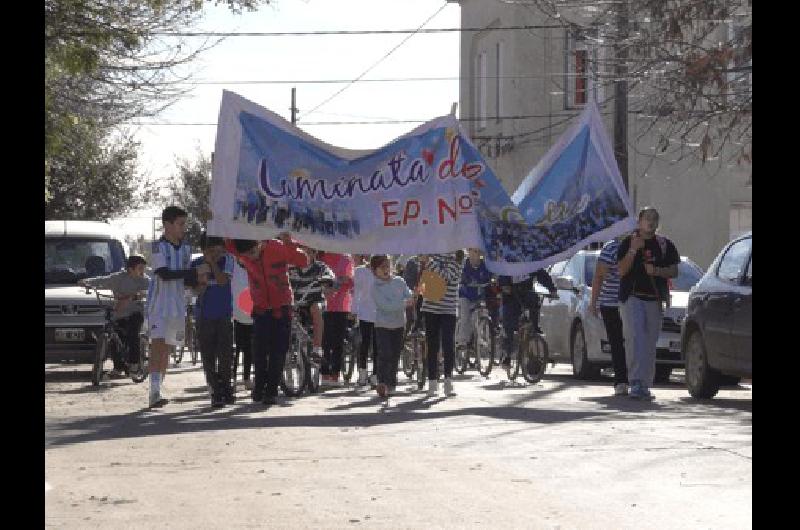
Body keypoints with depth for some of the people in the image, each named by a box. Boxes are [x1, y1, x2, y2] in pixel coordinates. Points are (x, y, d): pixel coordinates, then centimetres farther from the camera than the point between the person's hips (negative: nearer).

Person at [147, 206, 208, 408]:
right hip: (159, 303, -6)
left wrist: (198, 280, -7)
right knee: (158, 344, -18)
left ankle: (157, 392, 14)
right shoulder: (158, 247, -8)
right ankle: (154, 391, -25)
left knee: (166, 349, 9)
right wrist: (195, 272, -21)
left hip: (178, 305, 6)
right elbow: (164, 274, -19)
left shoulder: (186, 249, 12)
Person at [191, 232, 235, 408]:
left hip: (224, 314, -1)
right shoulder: (197, 264, 0)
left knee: (226, 354, -2)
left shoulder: (227, 260, -2)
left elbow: (223, 280, -17)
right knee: (208, 357, -1)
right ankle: (216, 391, 5)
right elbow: (197, 290, -4)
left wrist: (212, 262, -17)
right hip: (204, 316, 1)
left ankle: (225, 388, 12)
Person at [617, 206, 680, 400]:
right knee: (635, 338, -18)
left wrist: (657, 271, -8)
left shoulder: (665, 245, 13)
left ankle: (645, 386, 12)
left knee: (650, 344, 5)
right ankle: (636, 382, -26)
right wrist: (633, 250, -15)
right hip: (632, 298, -3)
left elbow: (674, 271, 10)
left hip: (655, 299, 3)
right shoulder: (628, 242, 5)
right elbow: (622, 271, -3)